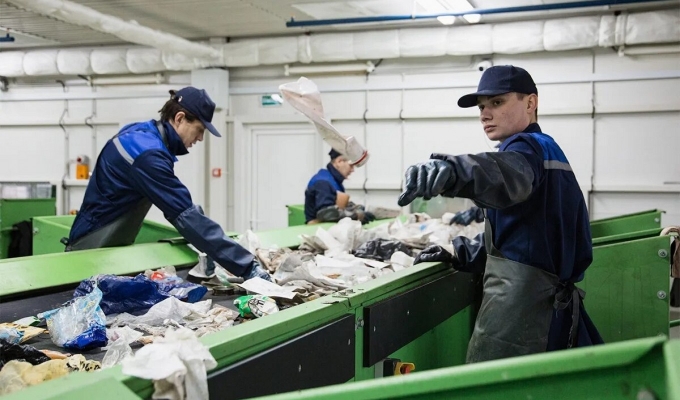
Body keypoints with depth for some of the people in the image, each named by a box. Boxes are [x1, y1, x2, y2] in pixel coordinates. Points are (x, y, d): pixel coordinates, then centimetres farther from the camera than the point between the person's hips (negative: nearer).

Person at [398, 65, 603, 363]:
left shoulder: (529, 148, -11)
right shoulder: (547, 150, 20)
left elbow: (506, 175, -38)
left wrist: (450, 170, -56)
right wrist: (460, 253, 15)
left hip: (519, 300, -10)